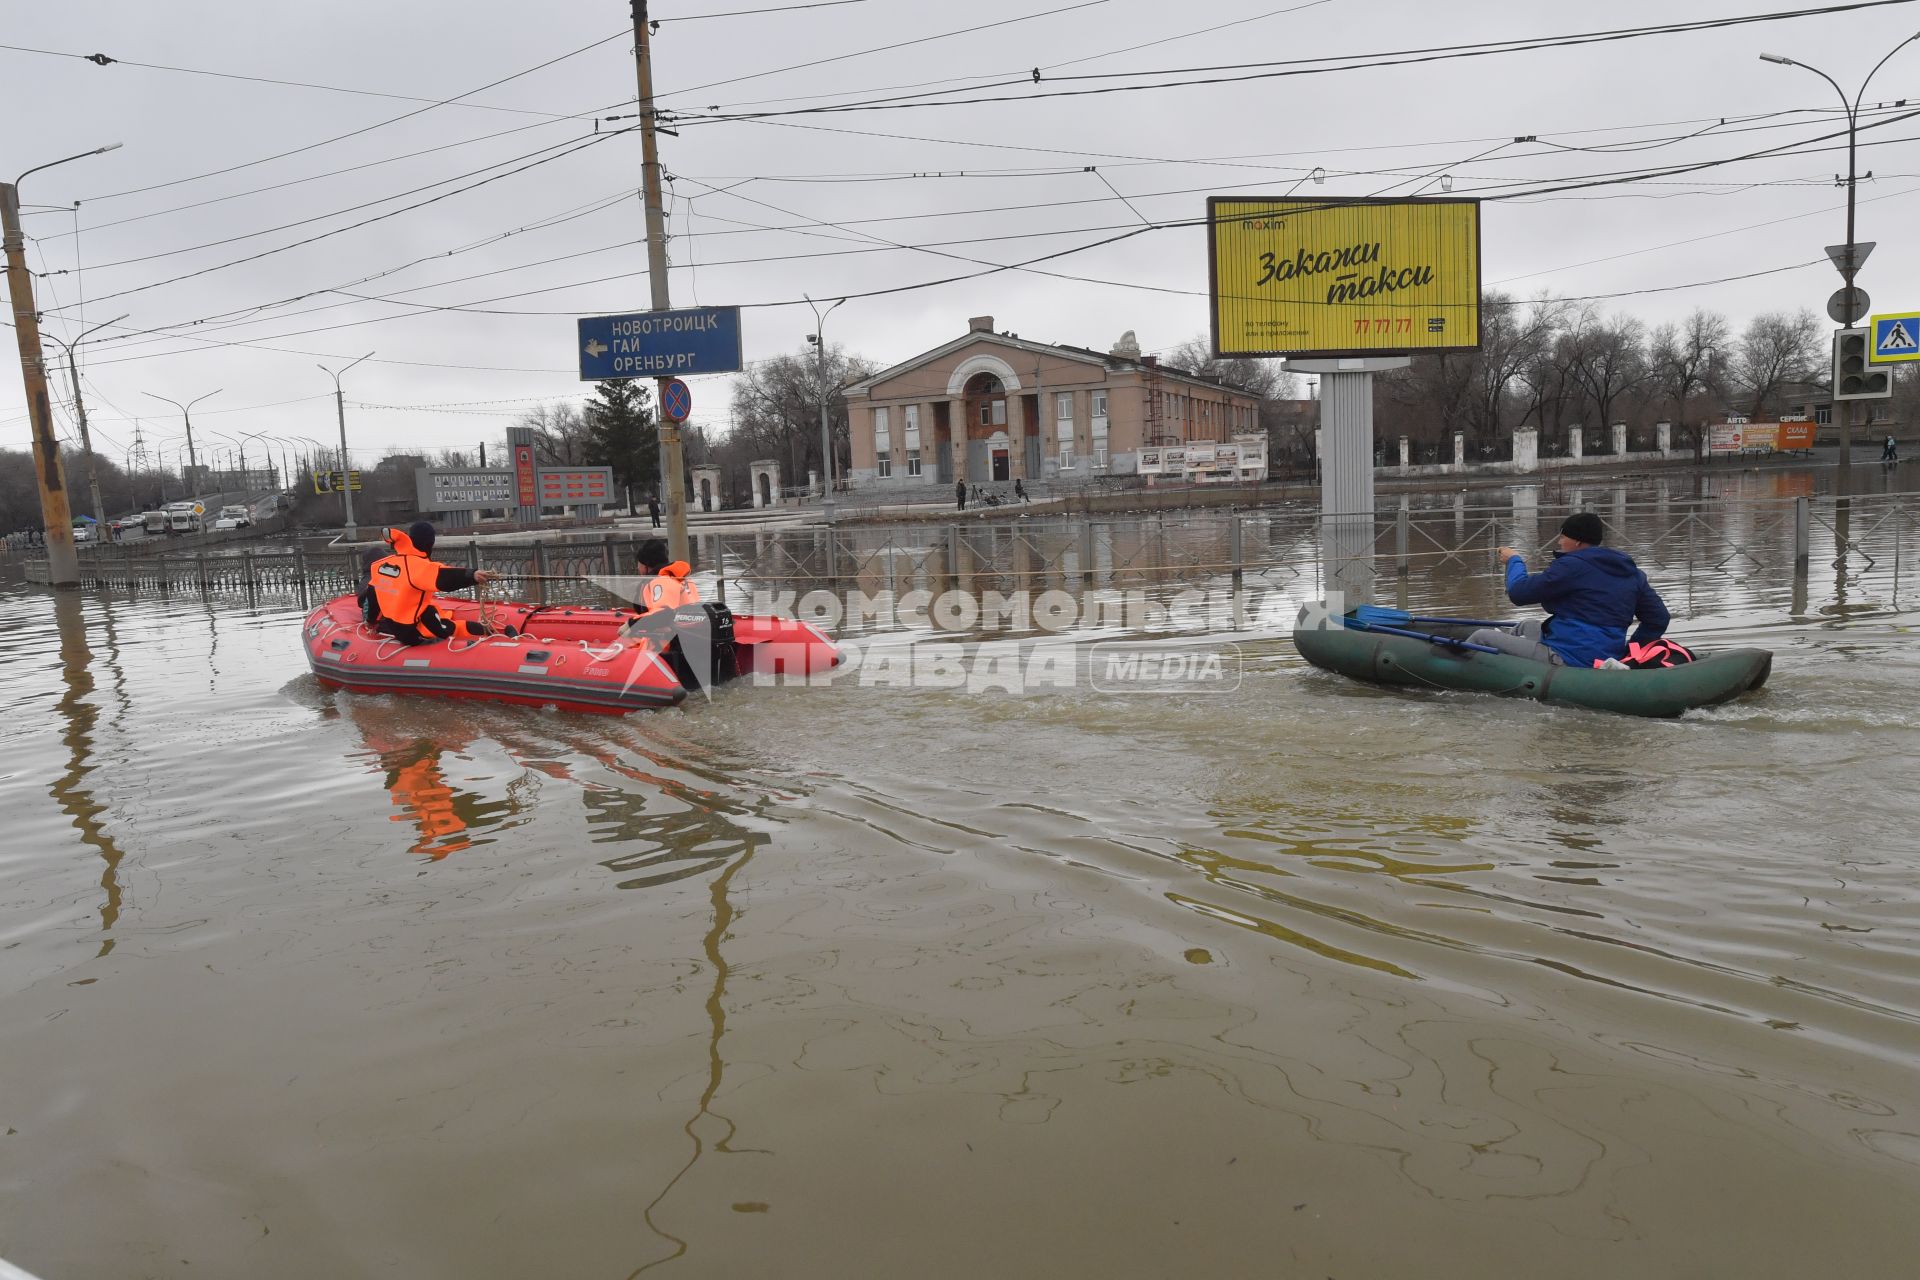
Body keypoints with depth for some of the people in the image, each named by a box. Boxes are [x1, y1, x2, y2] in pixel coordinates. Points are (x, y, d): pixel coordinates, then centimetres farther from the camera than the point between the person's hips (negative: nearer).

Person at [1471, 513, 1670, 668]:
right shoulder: (1629, 570, 9)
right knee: (1527, 627, 32)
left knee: (1482, 637, -3)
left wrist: (1514, 561, 9)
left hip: (1566, 660, -9)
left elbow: (1518, 593, -10)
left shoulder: (1572, 565, -15)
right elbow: (1659, 618, 12)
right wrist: (1626, 653, 18)